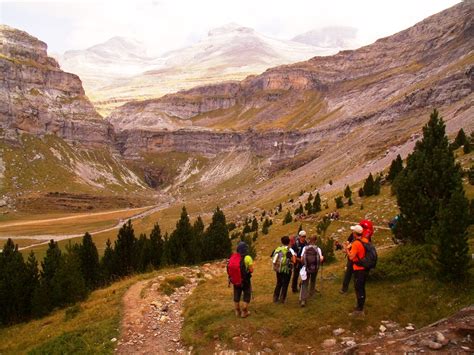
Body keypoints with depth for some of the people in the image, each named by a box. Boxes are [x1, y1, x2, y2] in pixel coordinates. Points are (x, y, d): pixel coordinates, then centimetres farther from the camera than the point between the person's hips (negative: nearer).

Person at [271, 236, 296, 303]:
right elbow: (294, 260, -21)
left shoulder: (277, 249, 1)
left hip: (278, 270, 4)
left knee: (278, 283, 19)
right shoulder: (290, 250, -14)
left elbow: (273, 257, 4)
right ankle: (282, 299, 13)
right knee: (285, 285, 10)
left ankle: (275, 298, 22)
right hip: (287, 270, -4)